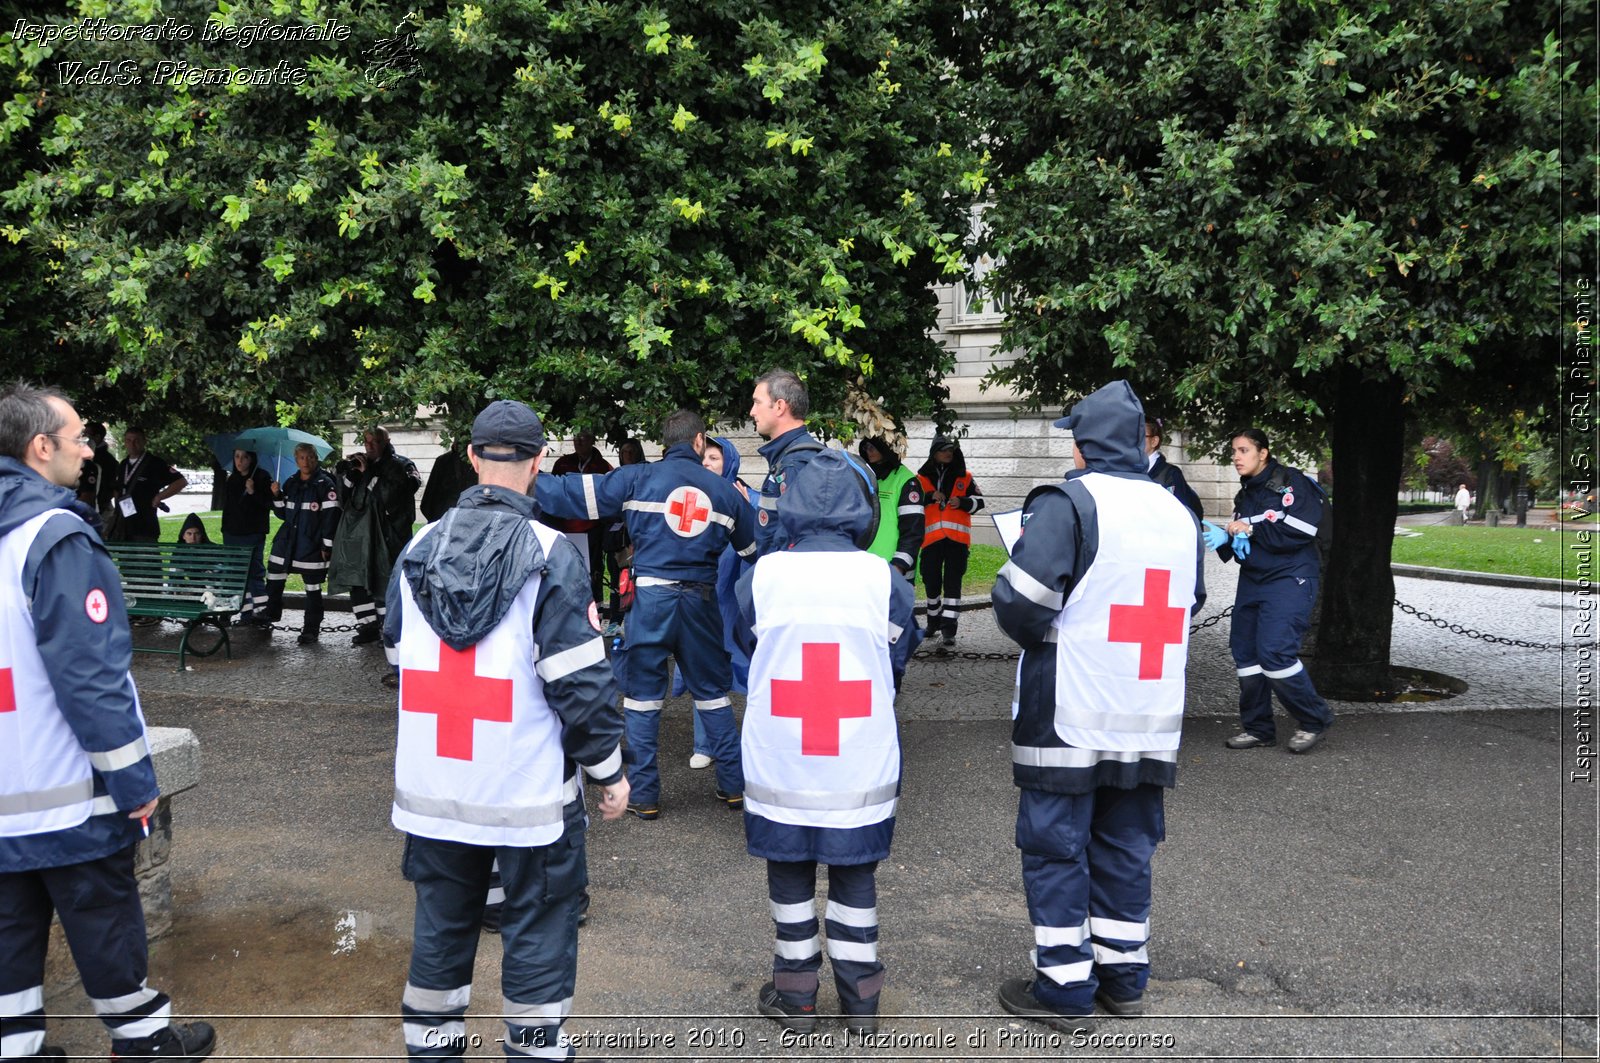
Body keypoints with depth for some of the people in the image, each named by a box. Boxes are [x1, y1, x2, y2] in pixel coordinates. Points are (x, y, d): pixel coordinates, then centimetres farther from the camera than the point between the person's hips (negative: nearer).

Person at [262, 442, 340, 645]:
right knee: (273, 581, 7)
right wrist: (277, 496, 0)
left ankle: (312, 629, 11)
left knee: (313, 588, 2)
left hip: (311, 546, -6)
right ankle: (270, 617, 23)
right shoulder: (291, 483, 12)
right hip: (286, 542, 6)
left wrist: (326, 546, -14)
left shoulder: (325, 484, -7)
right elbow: (283, 514, 18)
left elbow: (330, 516, -10)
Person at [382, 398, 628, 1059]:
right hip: (528, 787, -5)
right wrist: (609, 770, -5)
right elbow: (579, 680, -15)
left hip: (432, 782, 5)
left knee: (442, 914, 19)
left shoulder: (417, 549, 3)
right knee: (538, 919, 9)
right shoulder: (551, 556, -14)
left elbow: (398, 656, 14)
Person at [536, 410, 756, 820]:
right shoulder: (724, 490, 8)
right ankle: (734, 785, 20)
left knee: (642, 697, 9)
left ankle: (643, 795, 11)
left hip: (652, 597, -2)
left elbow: (572, 493, 0)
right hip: (701, 600, 2)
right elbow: (753, 548, 18)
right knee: (713, 693, 16)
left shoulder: (639, 478, -1)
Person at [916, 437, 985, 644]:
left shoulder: (964, 477, 12)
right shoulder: (922, 478, 9)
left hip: (957, 536, -1)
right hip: (931, 537, 1)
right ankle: (934, 622, 29)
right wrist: (930, 497, -14)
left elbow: (978, 501, 11)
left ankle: (948, 627, -6)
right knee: (931, 580, 9)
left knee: (952, 582, -6)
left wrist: (962, 502, -8)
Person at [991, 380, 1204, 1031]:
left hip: (1069, 717, -6)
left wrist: (1040, 637, 1)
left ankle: (1064, 988, 14)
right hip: (1149, 722, 7)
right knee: (1125, 847, 17)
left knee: (1056, 849, 6)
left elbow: (1020, 604, -20)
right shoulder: (1178, 514, 8)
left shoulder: (1067, 504, -14)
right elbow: (1190, 604, 19)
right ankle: (1124, 976, 27)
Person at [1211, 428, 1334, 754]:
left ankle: (1315, 720, 4)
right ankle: (1258, 728, 18)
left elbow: (1300, 532, -21)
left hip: (1289, 580, -8)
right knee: (1245, 653, 6)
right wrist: (1225, 539, -4)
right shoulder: (1245, 494, 16)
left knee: (1275, 653, -16)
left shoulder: (1290, 482, -9)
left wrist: (1251, 530, -15)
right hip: (1252, 581, 8)